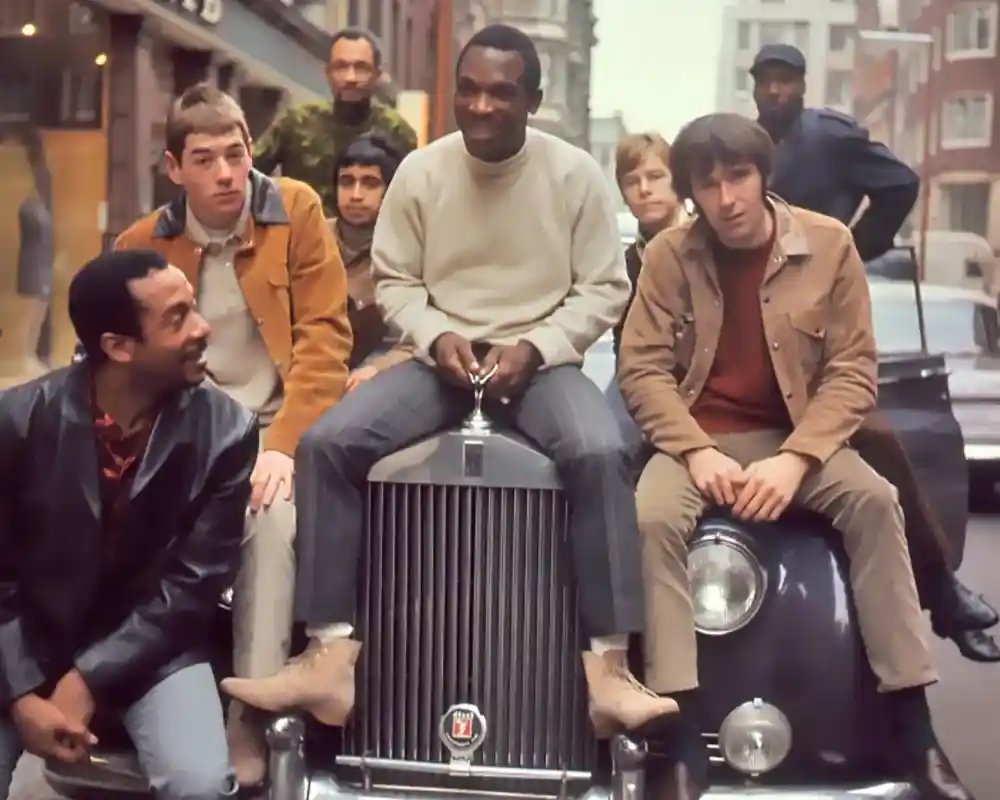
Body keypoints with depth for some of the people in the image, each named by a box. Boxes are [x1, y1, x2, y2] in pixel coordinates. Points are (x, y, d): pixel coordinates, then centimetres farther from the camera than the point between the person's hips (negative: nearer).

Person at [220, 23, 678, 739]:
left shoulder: (576, 173, -4)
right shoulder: (420, 171, 1)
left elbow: (604, 289, -2)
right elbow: (394, 281, 7)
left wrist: (533, 347, -16)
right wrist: (437, 336, -13)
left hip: (542, 360, -2)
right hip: (443, 357, 2)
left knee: (601, 454, -35)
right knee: (326, 442, -23)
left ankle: (608, 672, -32)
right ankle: (331, 660, -23)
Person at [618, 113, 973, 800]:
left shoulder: (829, 244, -3)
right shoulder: (669, 254, -2)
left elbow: (853, 371, -5)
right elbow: (642, 368, -5)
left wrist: (793, 459, -19)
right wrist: (697, 451, -20)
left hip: (794, 433, 1)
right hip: (696, 435, 0)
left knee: (874, 500, -27)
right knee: (654, 518, -31)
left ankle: (914, 729, -22)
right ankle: (685, 737, -28)